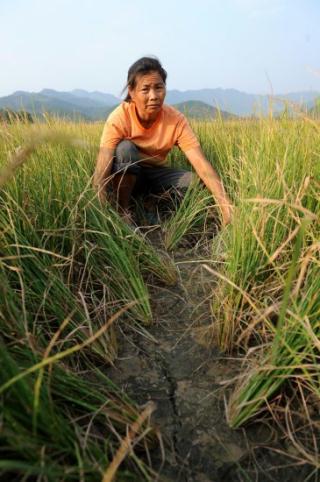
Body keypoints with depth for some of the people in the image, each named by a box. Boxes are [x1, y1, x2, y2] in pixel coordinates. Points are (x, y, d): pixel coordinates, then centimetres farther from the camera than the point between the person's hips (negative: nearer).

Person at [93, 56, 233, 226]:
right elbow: (101, 172, -34)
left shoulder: (176, 120, -20)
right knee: (125, 148, -34)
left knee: (200, 182, -20)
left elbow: (201, 163, -28)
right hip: (123, 177, -2)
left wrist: (226, 205, -41)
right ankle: (122, 211, -17)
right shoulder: (119, 118, -26)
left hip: (155, 174, 3)